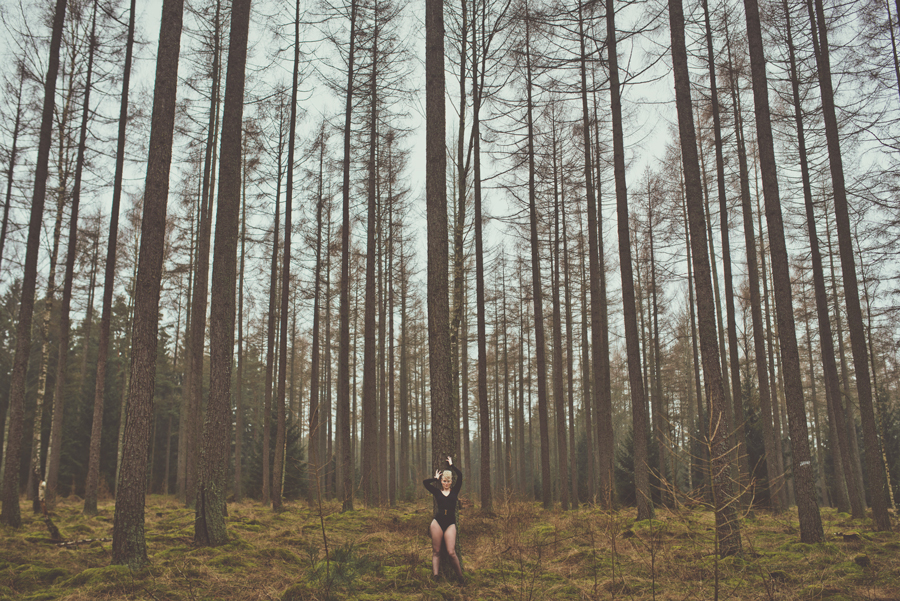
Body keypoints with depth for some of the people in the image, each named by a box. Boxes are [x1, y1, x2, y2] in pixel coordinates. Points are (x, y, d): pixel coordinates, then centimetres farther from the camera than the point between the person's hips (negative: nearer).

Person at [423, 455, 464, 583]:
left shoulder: (454, 491, 10)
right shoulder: (437, 492, 10)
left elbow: (460, 475, 1)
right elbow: (425, 482, 1)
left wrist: (451, 465, 14)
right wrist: (435, 478, 15)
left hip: (450, 523, -1)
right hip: (437, 522, 1)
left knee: (451, 552, -9)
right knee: (436, 551, -1)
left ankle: (461, 577, 3)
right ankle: (435, 575, -3)